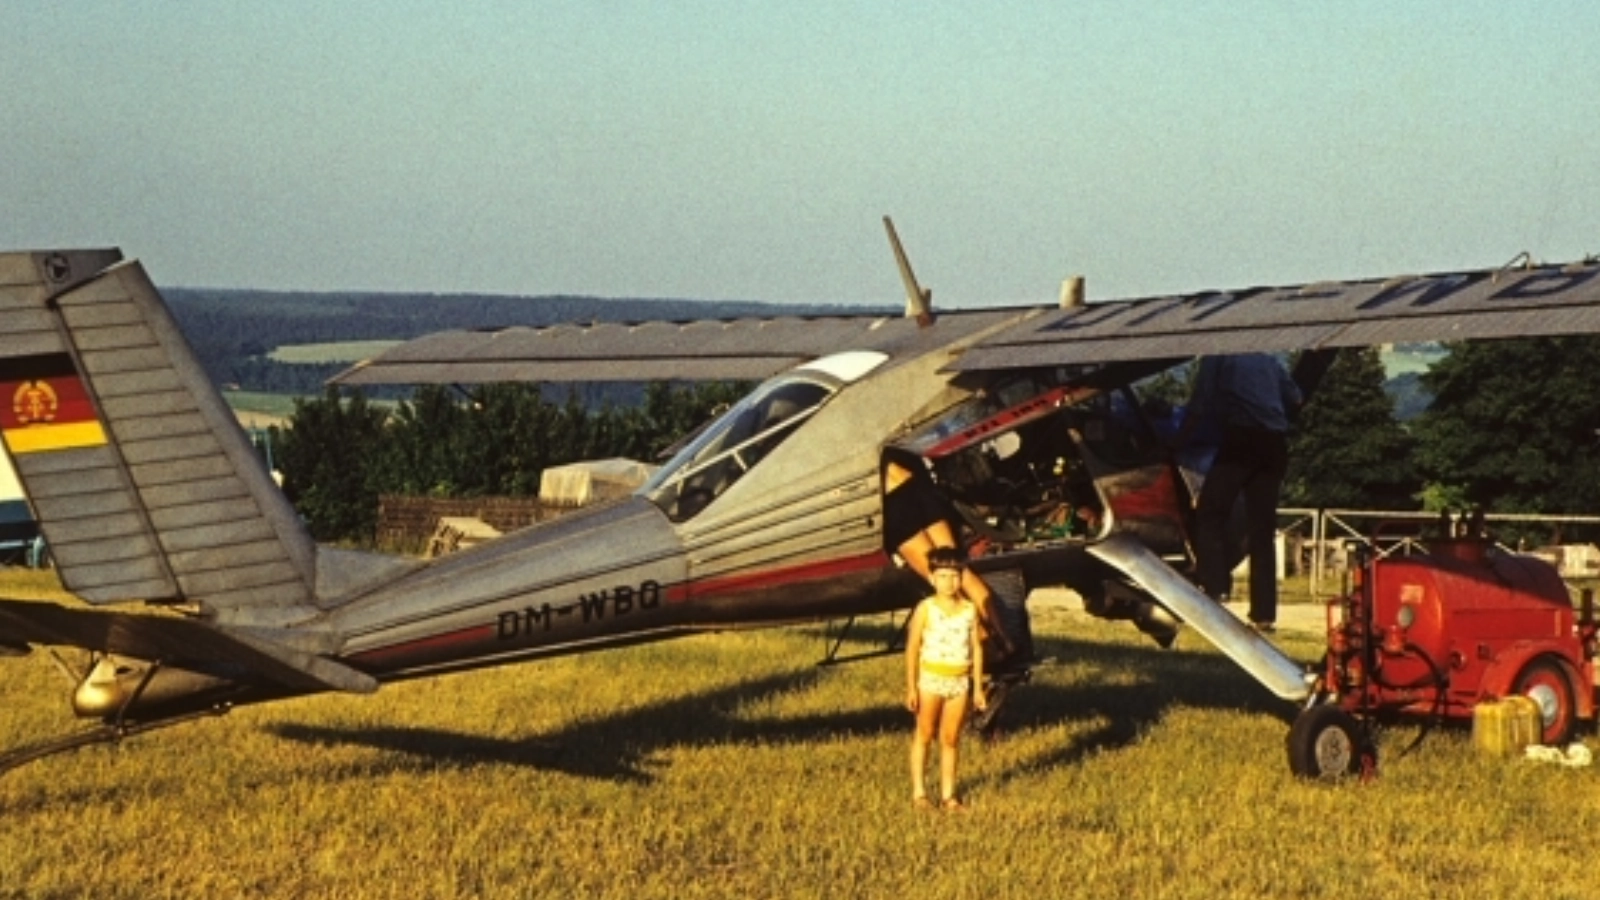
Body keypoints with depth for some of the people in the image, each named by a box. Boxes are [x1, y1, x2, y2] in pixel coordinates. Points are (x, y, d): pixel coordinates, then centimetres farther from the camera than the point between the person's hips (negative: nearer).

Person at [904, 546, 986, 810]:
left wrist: (978, 687, 6)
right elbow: (912, 648, -5)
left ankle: (948, 793, 14)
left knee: (951, 739, 7)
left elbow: (976, 648, 7)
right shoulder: (926, 609, -5)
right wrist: (911, 687, -8)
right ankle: (919, 792, 10)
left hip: (959, 682, 2)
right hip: (930, 679, -2)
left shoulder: (969, 609, 3)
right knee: (924, 736, 5)